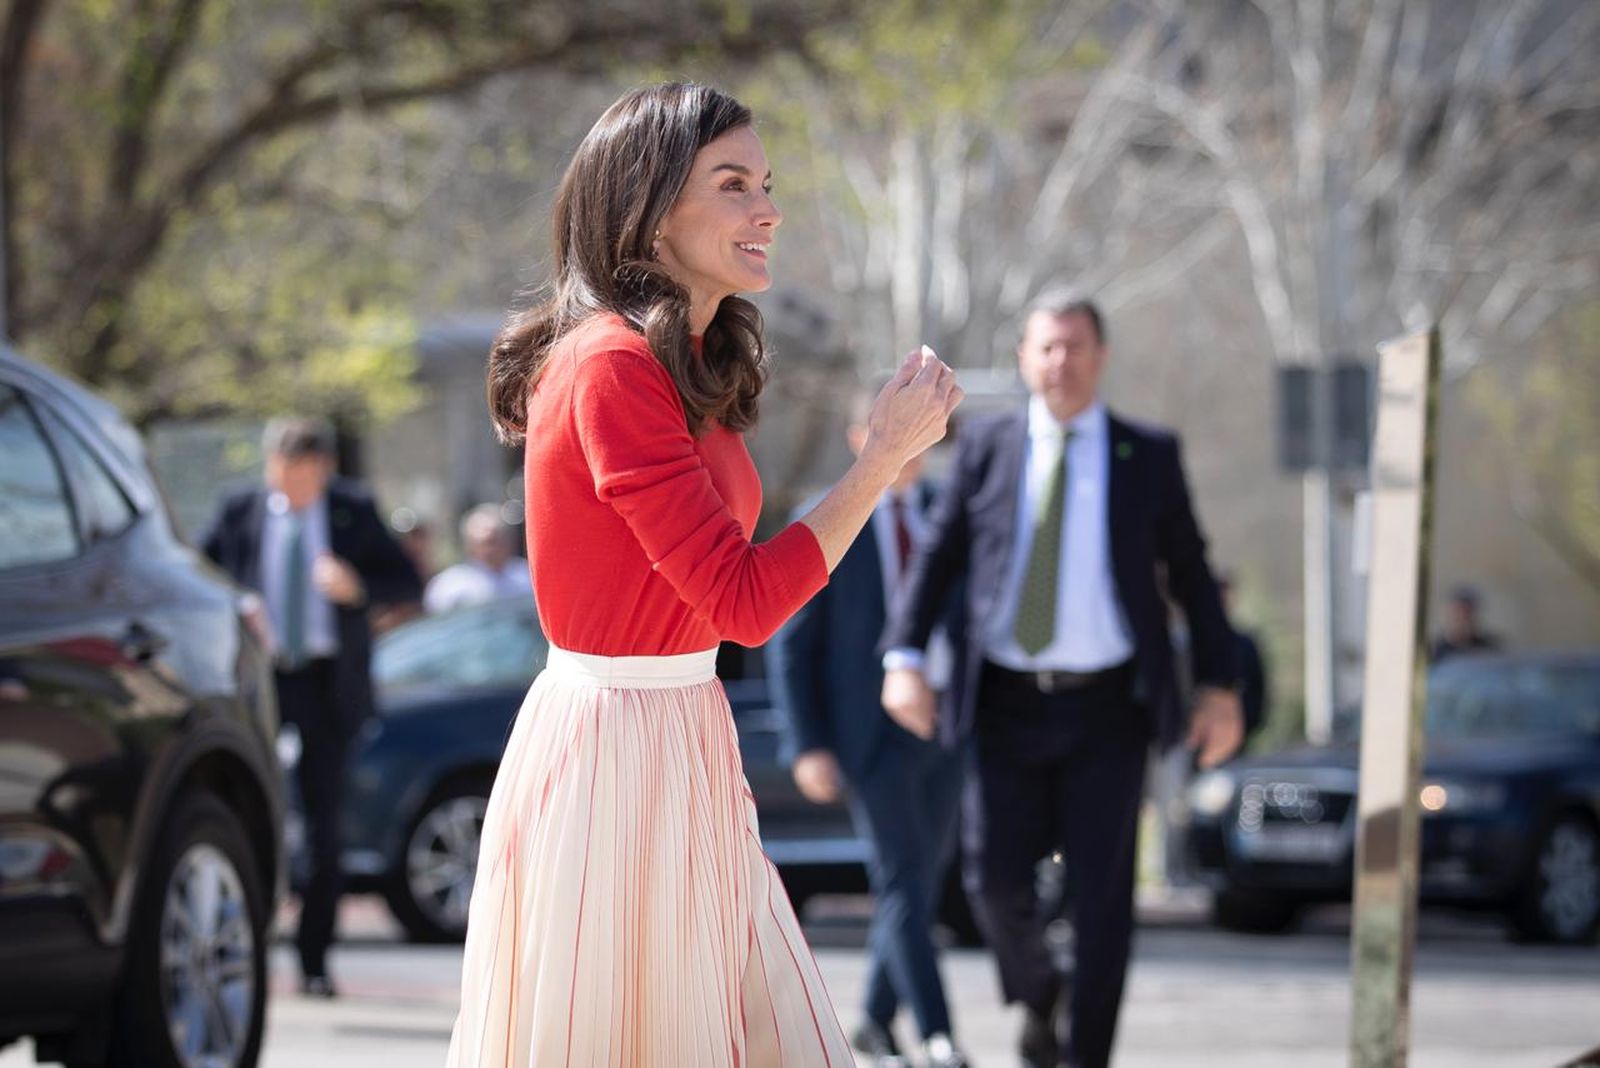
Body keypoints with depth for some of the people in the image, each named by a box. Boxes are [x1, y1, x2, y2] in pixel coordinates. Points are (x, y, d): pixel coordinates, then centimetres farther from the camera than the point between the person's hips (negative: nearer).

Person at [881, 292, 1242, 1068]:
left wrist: (1218, 684, 2)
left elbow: (1190, 573, 9)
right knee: (996, 879, -6)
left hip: (1107, 710, -1)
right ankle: (1036, 991, 25)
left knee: (1102, 896, -4)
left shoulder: (1149, 456, 6)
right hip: (1007, 705, 1)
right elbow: (937, 556, 7)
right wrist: (904, 658, -6)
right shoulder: (986, 448, 8)